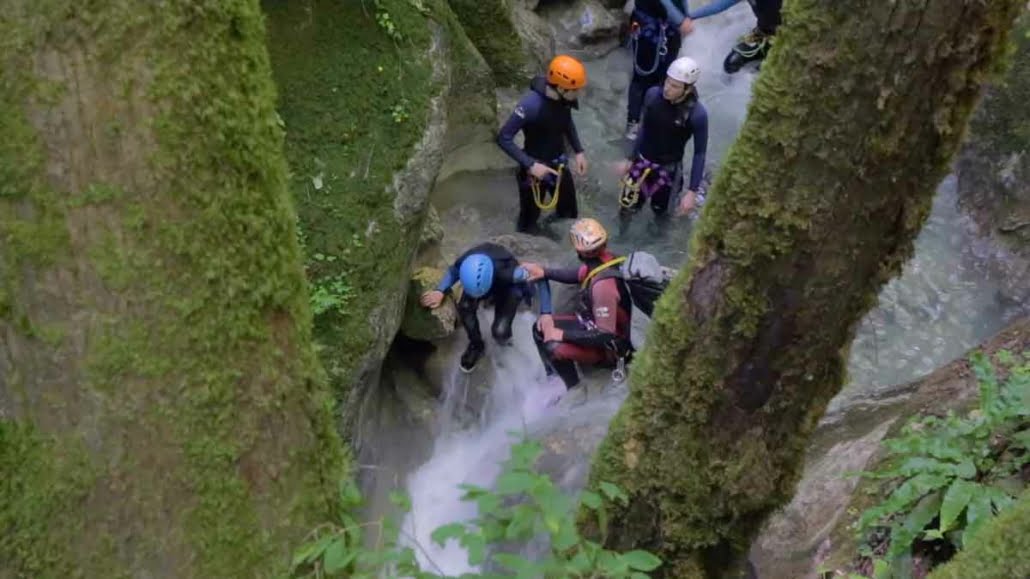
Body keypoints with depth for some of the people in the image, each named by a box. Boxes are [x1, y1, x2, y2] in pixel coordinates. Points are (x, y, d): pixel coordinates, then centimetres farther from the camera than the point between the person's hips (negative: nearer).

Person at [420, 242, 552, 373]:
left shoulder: (508, 272, -45)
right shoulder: (463, 264, -35)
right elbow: (452, 271, -9)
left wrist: (545, 313, -35)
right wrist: (440, 291, -26)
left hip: (508, 287, -3)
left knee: (499, 332, -20)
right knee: (464, 307, -24)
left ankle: (504, 334, 19)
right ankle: (476, 345, 5)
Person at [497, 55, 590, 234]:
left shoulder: (565, 98, -13)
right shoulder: (531, 104, -33)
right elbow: (504, 138, -27)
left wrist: (579, 151, 2)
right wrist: (530, 165, -32)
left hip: (559, 165, 6)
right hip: (536, 169, -6)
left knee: (569, 215, 23)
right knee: (529, 219, 13)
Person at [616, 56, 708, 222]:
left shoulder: (697, 114, -26)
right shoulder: (653, 95, -16)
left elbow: (700, 153, -15)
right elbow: (644, 128, 1)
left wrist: (692, 191, -17)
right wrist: (630, 159, 10)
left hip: (667, 169, -2)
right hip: (642, 161, 3)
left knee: (659, 209, 17)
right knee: (627, 206, 8)